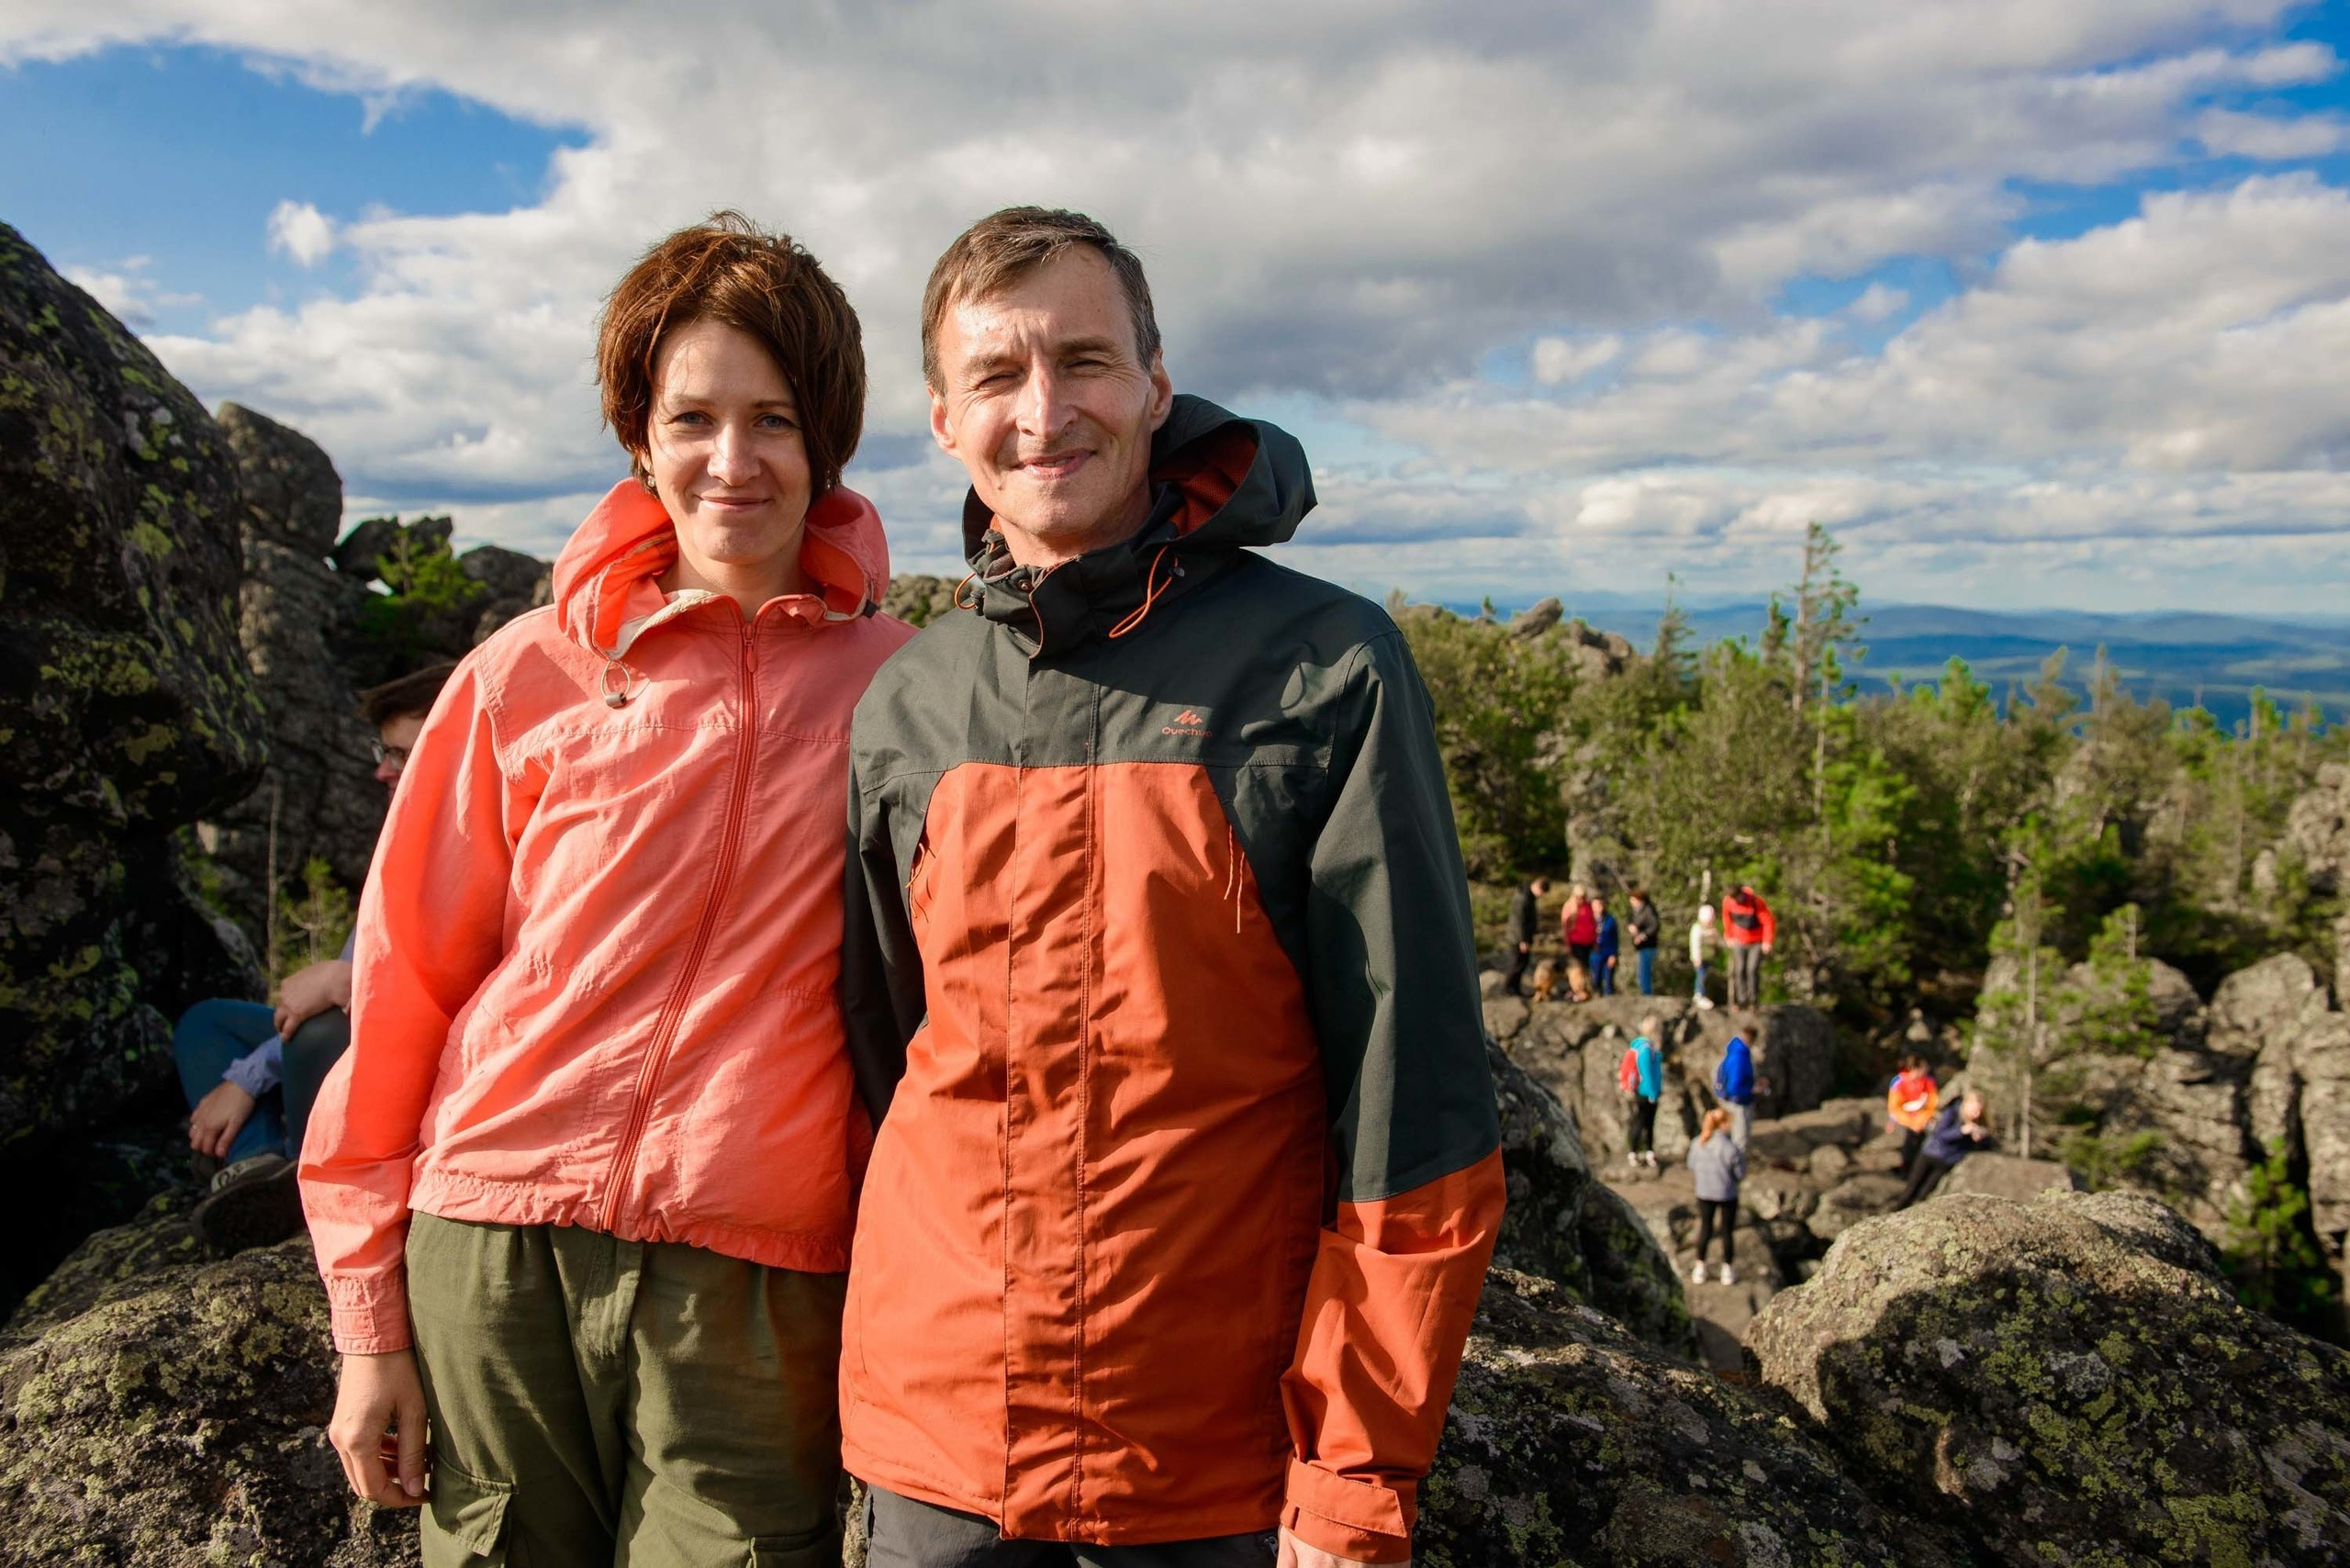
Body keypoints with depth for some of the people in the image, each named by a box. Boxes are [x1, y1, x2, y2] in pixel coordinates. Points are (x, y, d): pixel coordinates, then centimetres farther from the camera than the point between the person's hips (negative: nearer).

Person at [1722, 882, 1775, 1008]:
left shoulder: (1756, 902, -29)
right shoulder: (1728, 901, -16)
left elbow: (1769, 921, -19)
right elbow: (1727, 917, 5)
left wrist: (1767, 942, -18)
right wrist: (1729, 937, 9)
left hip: (1757, 942, -3)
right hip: (1740, 942, 3)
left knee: (1753, 969, -12)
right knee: (1740, 970, -7)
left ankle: (1753, 1001, 3)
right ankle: (1742, 1000, 5)